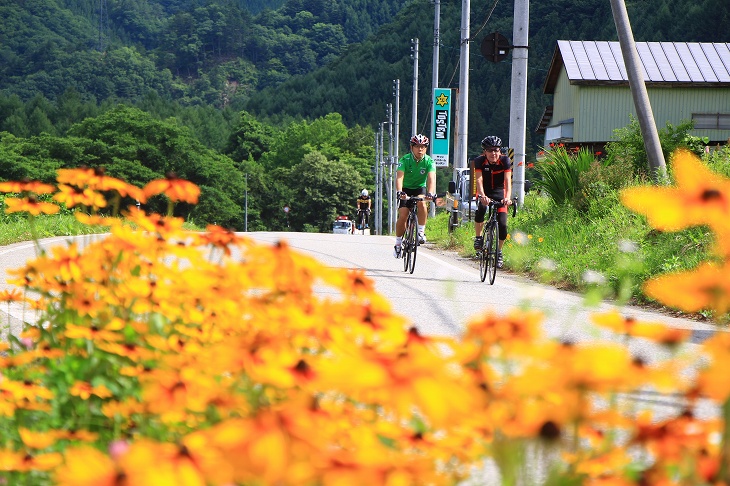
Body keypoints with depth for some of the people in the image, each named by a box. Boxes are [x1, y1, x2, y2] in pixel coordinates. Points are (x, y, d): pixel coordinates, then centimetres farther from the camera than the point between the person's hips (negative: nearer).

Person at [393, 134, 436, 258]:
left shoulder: (429, 161, -18)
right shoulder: (405, 160, -21)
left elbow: (431, 178, -31)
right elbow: (399, 177, -33)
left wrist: (430, 193, -50)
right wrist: (399, 192, -52)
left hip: (420, 188, 1)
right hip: (406, 189, -1)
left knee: (421, 203, -32)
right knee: (403, 215, -15)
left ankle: (421, 232, -18)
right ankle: (398, 243, 2)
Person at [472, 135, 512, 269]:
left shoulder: (505, 161, -17)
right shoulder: (479, 161, -18)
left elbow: (508, 181, -27)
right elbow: (479, 180, -29)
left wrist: (507, 198, -44)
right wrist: (482, 196, -48)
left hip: (499, 194, 1)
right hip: (485, 193, -1)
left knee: (502, 225, -10)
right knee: (480, 210, -34)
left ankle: (499, 252, 14)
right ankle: (478, 237, -10)